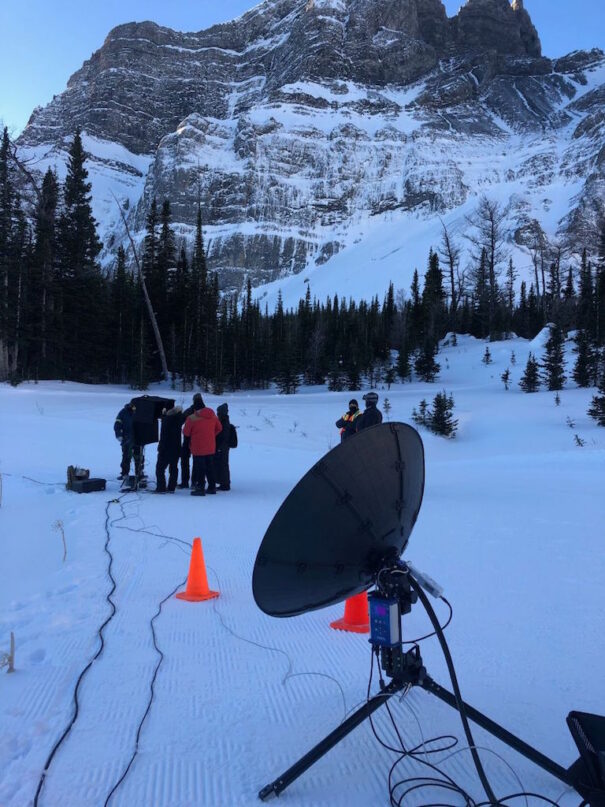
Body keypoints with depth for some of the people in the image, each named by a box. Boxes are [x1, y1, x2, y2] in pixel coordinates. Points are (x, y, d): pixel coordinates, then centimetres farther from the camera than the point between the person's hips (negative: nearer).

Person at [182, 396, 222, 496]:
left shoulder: (192, 418, -15)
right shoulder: (213, 416, 2)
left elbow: (186, 433, -7)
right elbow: (219, 428, 13)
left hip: (198, 448, -5)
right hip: (211, 448, 5)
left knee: (199, 469, 3)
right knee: (210, 468, 16)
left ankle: (200, 488, 5)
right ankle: (212, 487, 22)